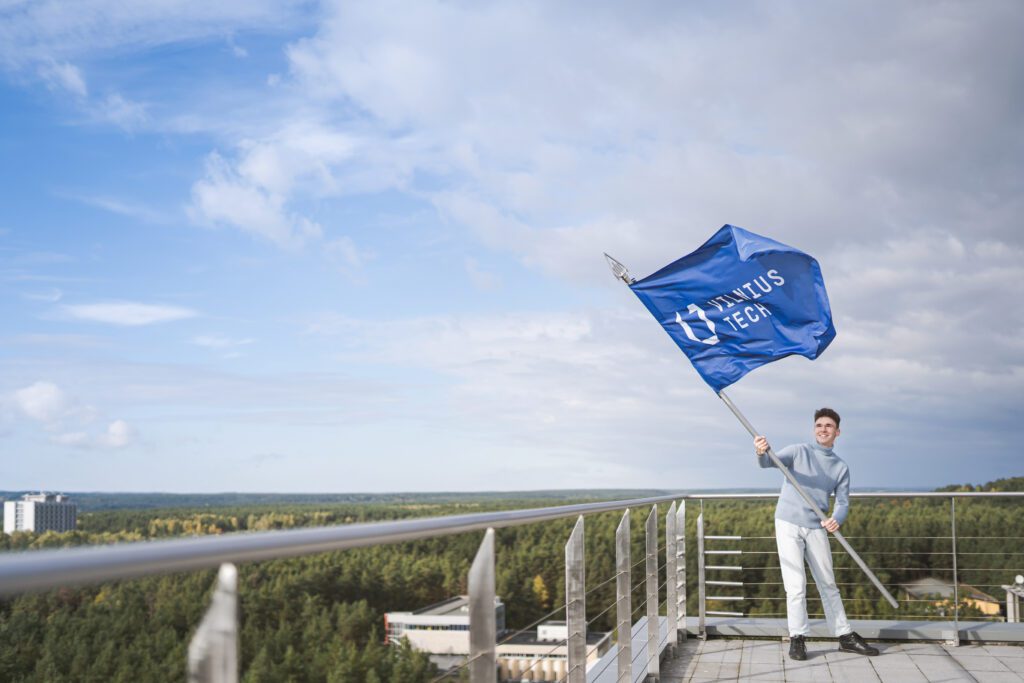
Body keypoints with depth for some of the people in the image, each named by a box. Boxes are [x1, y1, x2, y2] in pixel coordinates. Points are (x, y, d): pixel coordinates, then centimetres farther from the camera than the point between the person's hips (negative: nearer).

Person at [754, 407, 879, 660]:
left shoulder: (841, 468, 10)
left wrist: (836, 519, -21)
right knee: (796, 584, -7)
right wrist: (762, 453, -41)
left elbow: (843, 501, 2)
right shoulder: (799, 451, 0)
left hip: (816, 528, 4)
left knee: (828, 584, 13)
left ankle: (845, 636, 21)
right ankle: (797, 638, 2)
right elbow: (770, 462, -16)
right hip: (788, 525, -4)